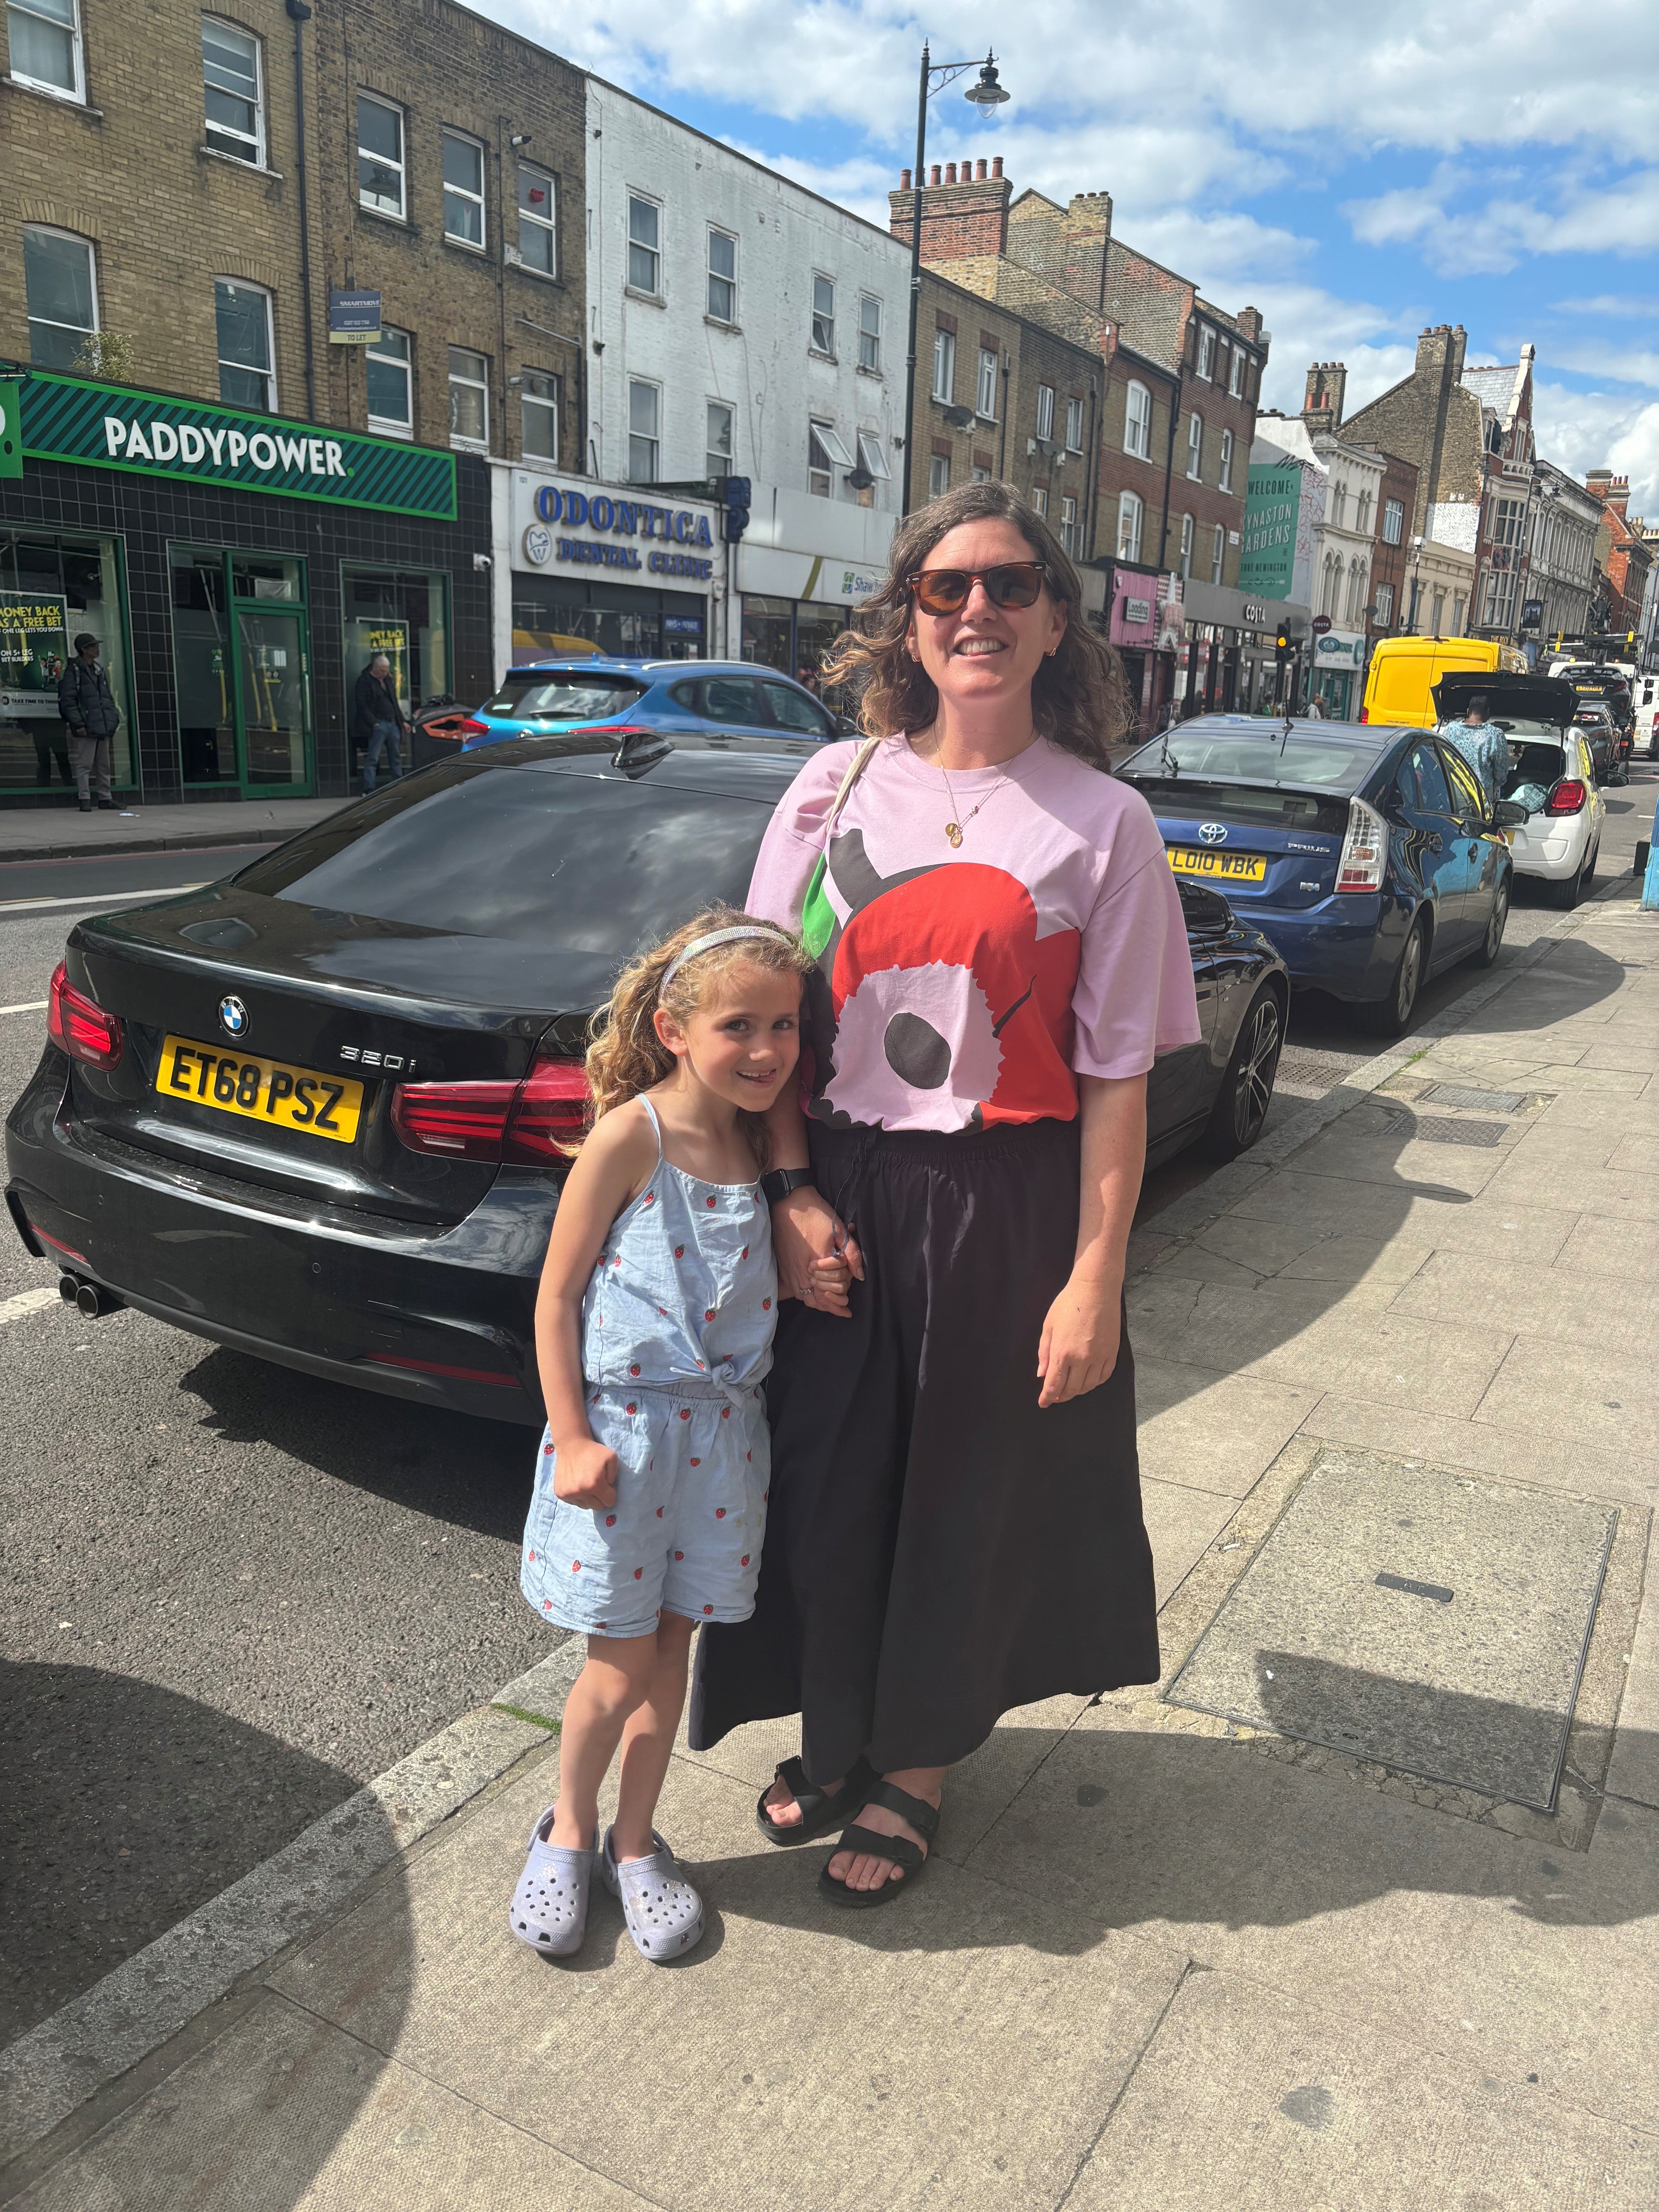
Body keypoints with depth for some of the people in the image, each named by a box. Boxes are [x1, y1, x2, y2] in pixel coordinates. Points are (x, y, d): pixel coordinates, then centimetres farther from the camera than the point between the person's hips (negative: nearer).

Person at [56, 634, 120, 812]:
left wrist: (115, 718, 12)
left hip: (104, 727, 7)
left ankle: (105, 798, 17)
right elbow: (68, 700, -10)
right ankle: (85, 799, -4)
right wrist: (78, 724, -17)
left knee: (104, 765, 11)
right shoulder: (74, 671, -4)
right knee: (85, 764, -6)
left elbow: (109, 697, 24)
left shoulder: (99, 671, 19)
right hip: (87, 728, -7)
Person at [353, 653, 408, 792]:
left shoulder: (387, 680, 17)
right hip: (378, 725, -7)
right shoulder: (364, 681, -5)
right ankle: (369, 789, -10)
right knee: (372, 758, -9)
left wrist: (402, 721, 19)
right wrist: (374, 723, -19)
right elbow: (362, 706, -11)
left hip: (393, 723, 7)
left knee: (396, 758, 9)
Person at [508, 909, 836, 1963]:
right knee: (619, 1676, 6)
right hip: (623, 1424, -5)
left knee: (671, 1651, 16)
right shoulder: (632, 1135, -15)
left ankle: (636, 1842, 37)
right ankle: (567, 1833, 34)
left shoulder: (762, 1142, 3)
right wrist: (572, 1439, -12)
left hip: (723, 1427, 5)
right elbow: (558, 1296, -10)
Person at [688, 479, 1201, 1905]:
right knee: (828, 1482, 13)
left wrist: (1094, 1283, -10)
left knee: (964, 1500, 12)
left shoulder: (1102, 822, -5)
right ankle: (838, 1741, 40)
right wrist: (792, 1193, -5)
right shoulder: (836, 788, 3)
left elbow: (1117, 1078, -7)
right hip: (844, 1197, 3)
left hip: (1006, 1211, -2)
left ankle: (914, 1772, 37)